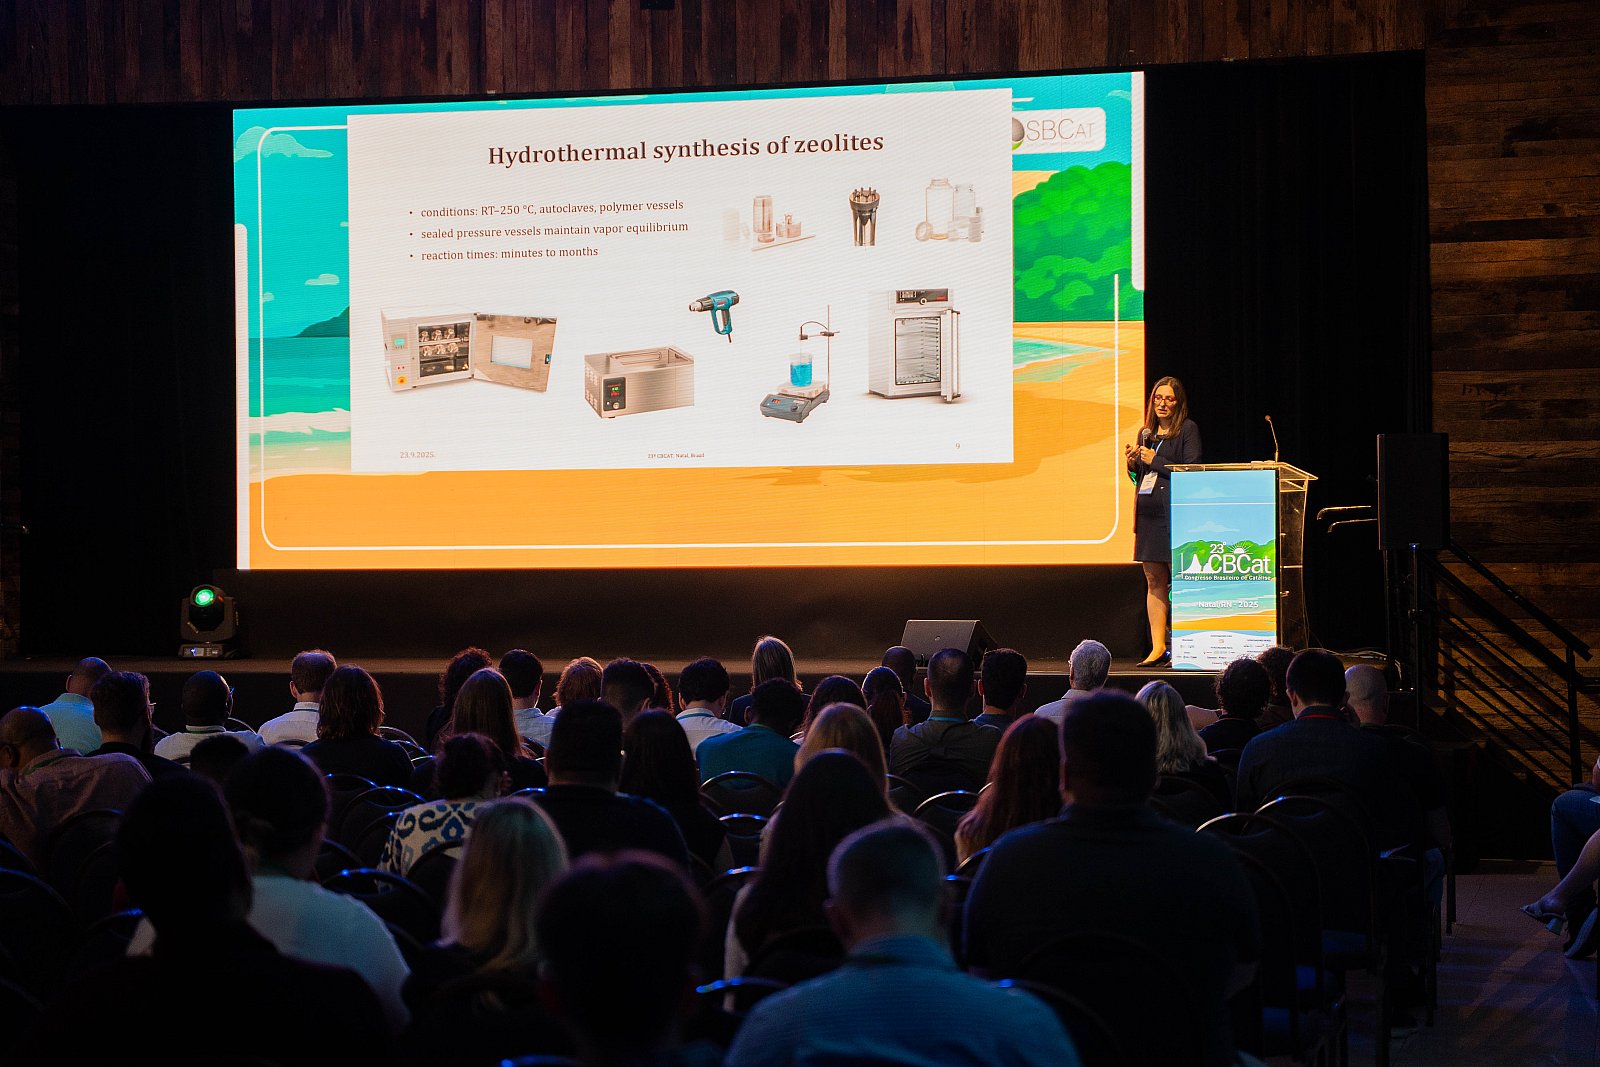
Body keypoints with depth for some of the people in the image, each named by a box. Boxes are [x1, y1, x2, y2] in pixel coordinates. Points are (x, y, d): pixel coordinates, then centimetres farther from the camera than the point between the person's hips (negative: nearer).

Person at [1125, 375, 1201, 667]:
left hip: (1175, 512, -6)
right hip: (1148, 512, 6)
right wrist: (1133, 464, 3)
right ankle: (1158, 647, 6)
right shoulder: (1146, 432, 17)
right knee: (1154, 580, 5)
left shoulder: (1188, 429, -2)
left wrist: (1156, 461, -9)